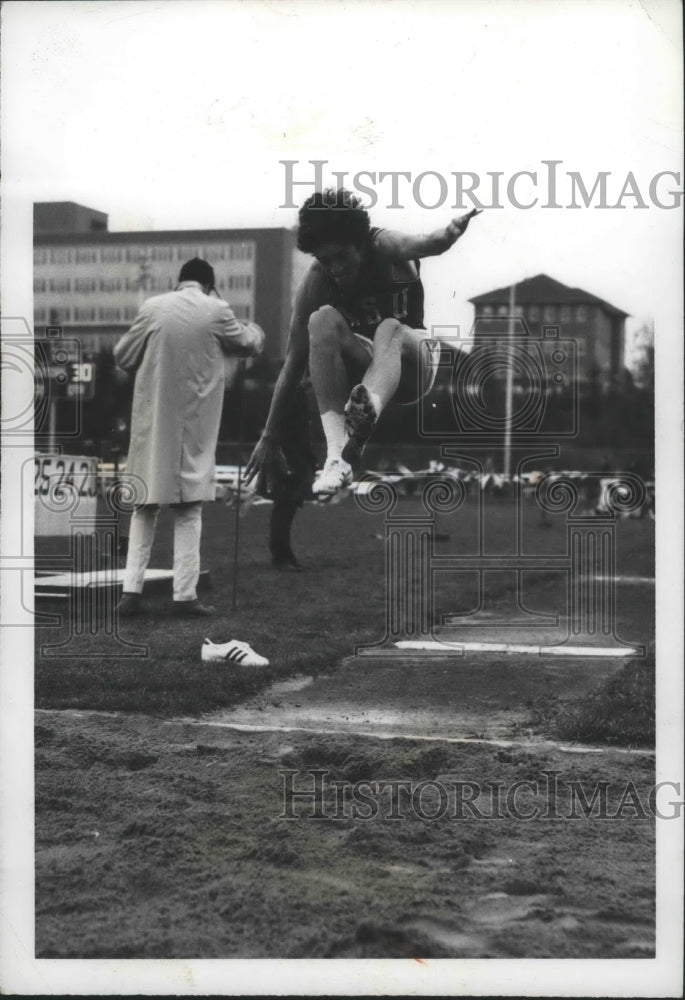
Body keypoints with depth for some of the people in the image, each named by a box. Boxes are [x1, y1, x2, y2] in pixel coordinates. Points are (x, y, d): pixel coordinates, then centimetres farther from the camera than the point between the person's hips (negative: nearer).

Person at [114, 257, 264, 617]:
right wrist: (255, 330, 36)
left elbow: (122, 356, 5)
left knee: (145, 505, 11)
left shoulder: (152, 308, -2)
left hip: (153, 422, 2)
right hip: (194, 425, -1)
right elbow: (247, 343, 14)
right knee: (188, 508, 6)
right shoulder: (215, 310, -4)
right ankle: (184, 594, 2)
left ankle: (131, 590, 6)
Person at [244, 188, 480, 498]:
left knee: (390, 329, -35)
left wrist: (451, 232, -69)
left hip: (411, 365, -2)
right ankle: (337, 455, -43)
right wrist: (270, 438, -18)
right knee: (323, 320, -29)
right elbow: (294, 362, -16)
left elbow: (426, 244, -44)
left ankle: (367, 410, -66)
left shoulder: (383, 247, -21)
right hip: (361, 365, 2)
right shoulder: (316, 282, -15)